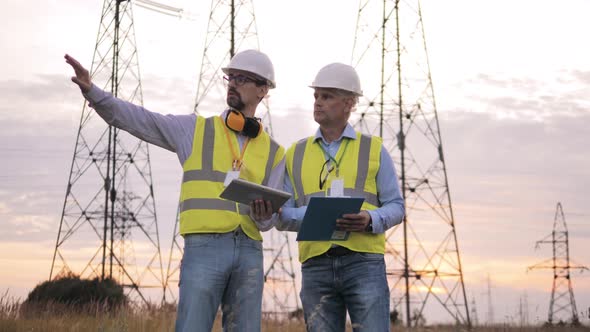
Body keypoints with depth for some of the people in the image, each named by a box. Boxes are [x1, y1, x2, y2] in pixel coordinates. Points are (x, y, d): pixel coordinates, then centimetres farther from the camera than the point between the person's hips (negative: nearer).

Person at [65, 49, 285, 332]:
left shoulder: (273, 152, 16)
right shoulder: (196, 129, 11)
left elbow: (270, 218, 11)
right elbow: (137, 119, 3)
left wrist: (263, 215, -13)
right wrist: (91, 90, -10)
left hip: (248, 251, 3)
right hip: (203, 248, -3)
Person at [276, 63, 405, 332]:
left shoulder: (374, 150, 9)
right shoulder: (296, 155, 15)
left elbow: (395, 207, 6)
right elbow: (282, 216, 9)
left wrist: (369, 219, -17)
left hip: (364, 262, -2)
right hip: (316, 267, 2)